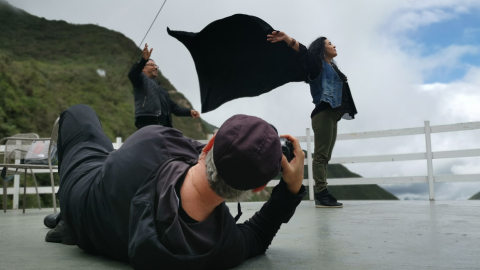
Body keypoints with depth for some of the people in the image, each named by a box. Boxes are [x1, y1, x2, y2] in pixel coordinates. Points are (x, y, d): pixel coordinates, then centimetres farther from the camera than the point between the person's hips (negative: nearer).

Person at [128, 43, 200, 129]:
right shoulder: (142, 79, 18)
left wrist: (190, 112, 12)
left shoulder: (162, 90, 37)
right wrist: (143, 59, -23)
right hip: (147, 123, -7)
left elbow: (174, 107, 31)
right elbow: (132, 75, -6)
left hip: (164, 126, 7)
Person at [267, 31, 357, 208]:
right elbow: (304, 52, -17)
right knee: (321, 155, -13)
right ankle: (321, 195, -17)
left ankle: (322, 195, 7)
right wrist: (287, 39, -32)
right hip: (323, 113, -9)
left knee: (325, 157, 6)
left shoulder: (332, 67, 26)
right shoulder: (318, 63, 2)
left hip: (332, 116, 9)